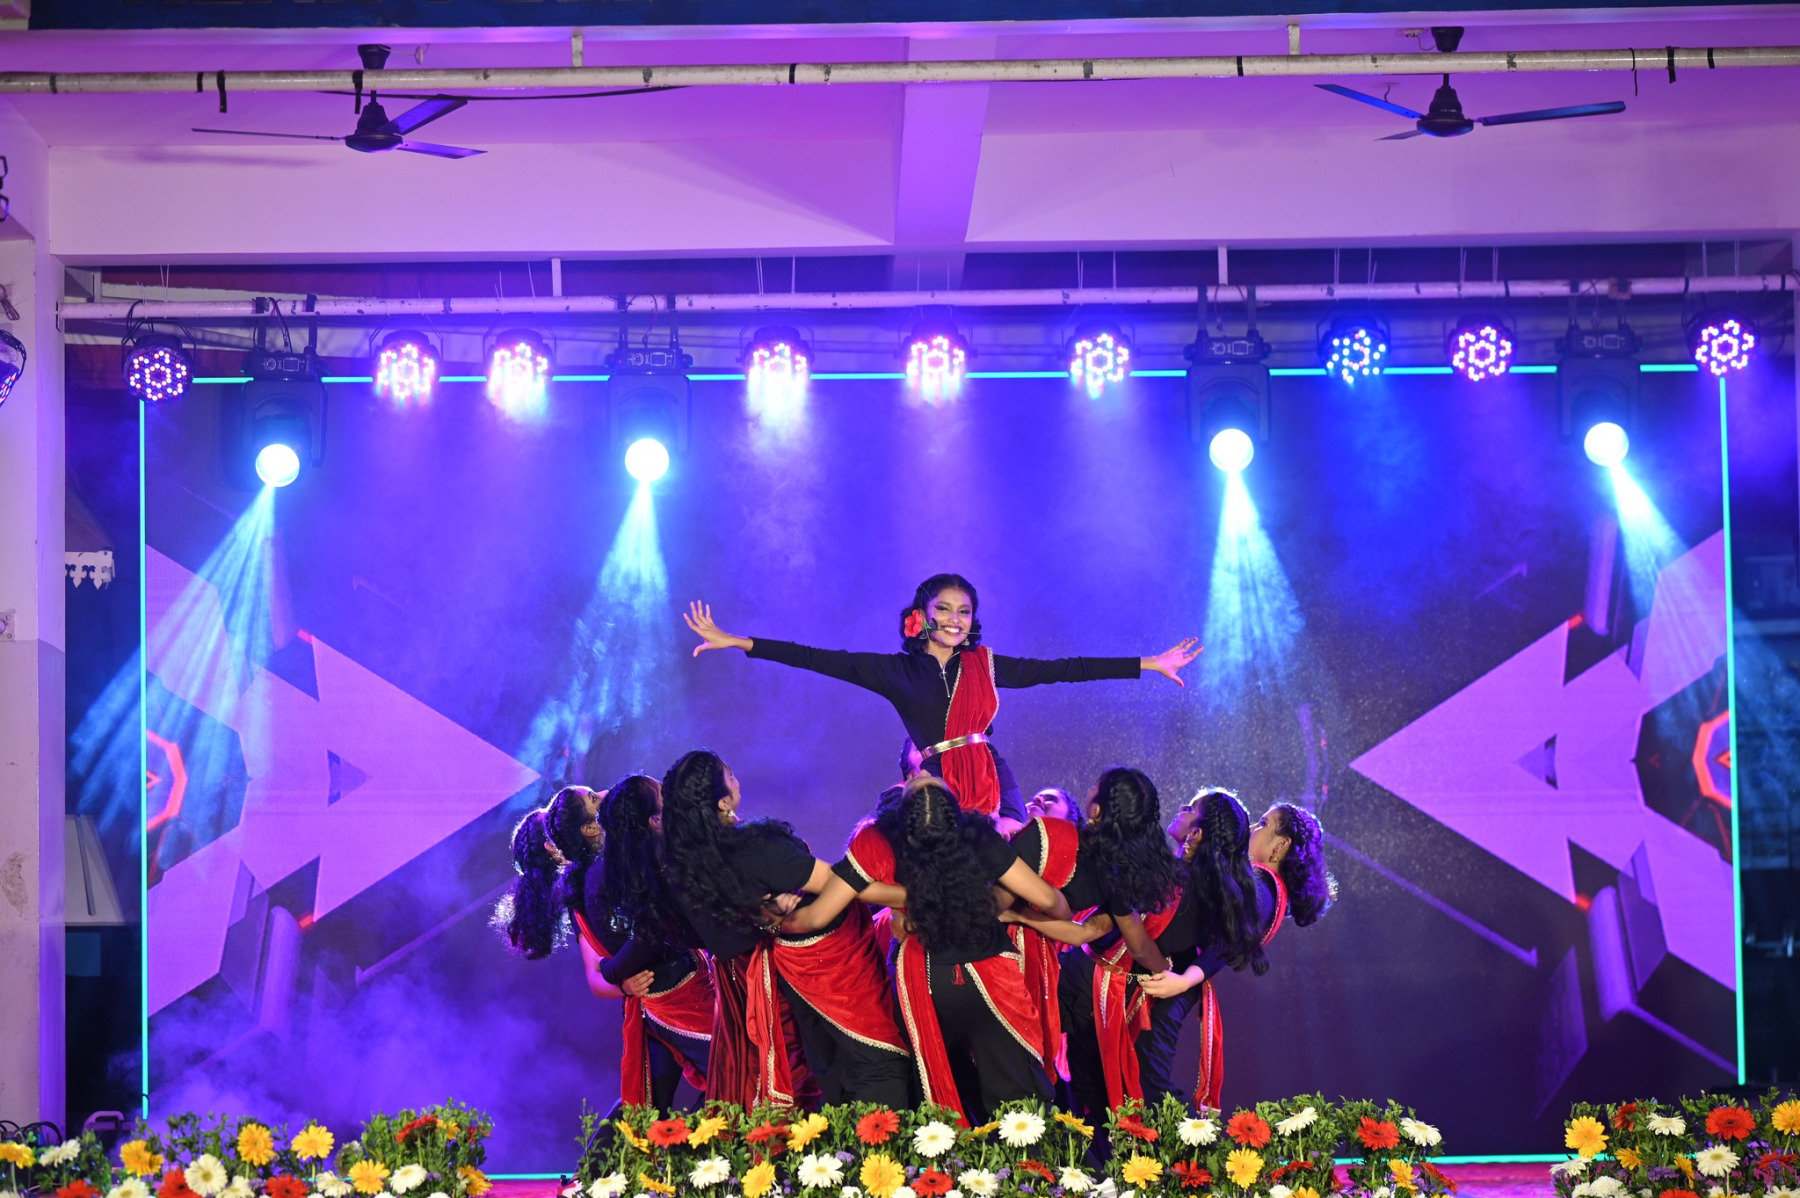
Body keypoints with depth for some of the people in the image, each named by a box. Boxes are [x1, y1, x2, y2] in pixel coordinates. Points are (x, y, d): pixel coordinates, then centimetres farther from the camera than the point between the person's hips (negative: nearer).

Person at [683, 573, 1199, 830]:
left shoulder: (985, 665, 13)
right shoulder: (897, 671, 7)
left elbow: (1063, 669, 14)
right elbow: (820, 660, 3)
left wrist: (1150, 664, 14)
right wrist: (736, 643, -2)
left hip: (993, 786, 1)